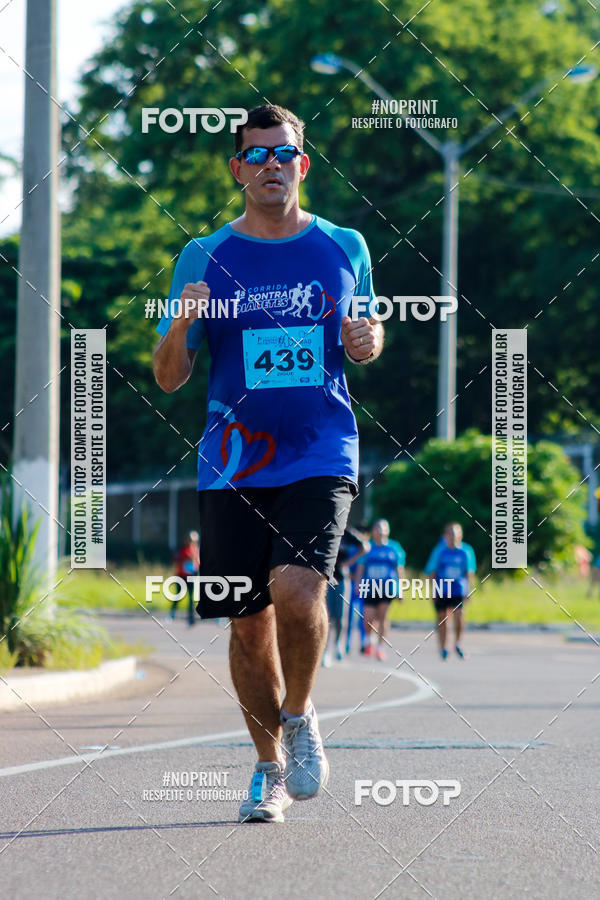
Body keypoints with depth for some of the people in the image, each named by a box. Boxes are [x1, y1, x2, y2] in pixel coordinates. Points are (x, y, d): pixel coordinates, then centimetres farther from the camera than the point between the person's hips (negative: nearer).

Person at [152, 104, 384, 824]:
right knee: (248, 623, 3)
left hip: (320, 458, -1)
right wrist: (182, 325, -17)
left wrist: (368, 342, -2)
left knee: (296, 588, -23)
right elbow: (168, 378, 5)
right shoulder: (205, 257, 4)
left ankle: (300, 717, 5)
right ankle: (271, 766, 23)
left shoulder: (344, 248, 7)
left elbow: (367, 331, 22)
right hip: (233, 463, 1)